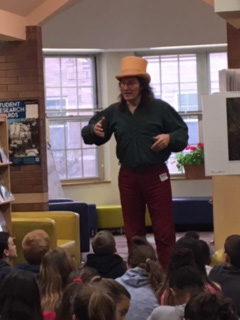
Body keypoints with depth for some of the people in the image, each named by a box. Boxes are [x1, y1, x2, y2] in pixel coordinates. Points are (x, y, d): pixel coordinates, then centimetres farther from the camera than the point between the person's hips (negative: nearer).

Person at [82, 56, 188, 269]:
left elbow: (182, 133, -4)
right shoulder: (114, 112, 5)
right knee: (133, 230, 11)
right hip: (128, 176, 3)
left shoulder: (160, 108, -4)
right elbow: (90, 133, 6)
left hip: (156, 175, -3)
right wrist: (94, 130, -17)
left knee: (163, 229, -1)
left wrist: (169, 138, -25)